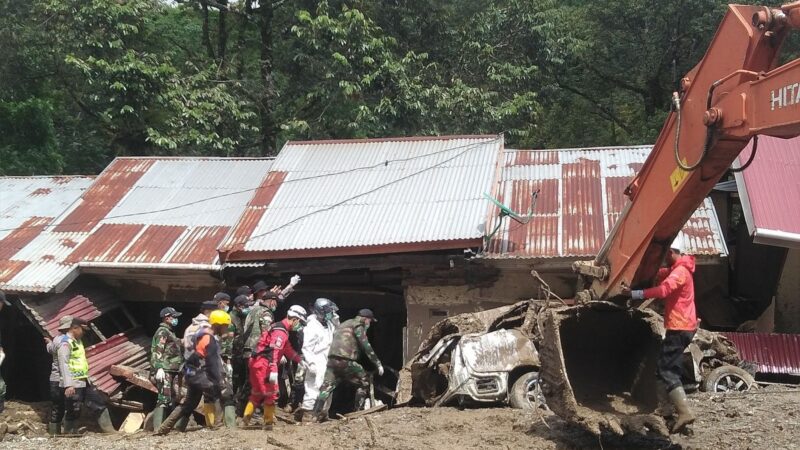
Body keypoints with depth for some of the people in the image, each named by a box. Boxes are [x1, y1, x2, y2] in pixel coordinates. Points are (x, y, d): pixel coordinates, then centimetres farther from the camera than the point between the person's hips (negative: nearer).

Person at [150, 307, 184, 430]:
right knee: (164, 399, -14)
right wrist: (159, 368, -26)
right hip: (165, 371, -10)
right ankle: (158, 427, -16)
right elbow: (157, 352, -17)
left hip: (174, 371, 10)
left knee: (175, 399, 10)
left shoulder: (170, 333, 23)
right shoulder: (162, 332, -7)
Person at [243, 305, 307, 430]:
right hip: (264, 364, -10)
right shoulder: (280, 331, -16)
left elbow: (288, 349, 29)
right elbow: (273, 351, -26)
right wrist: (273, 371, -31)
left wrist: (301, 360, 32)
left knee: (258, 392, 18)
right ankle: (269, 422, 4)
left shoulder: (281, 329, 18)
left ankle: (247, 416, 18)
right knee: (271, 393, -2)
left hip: (258, 363, 10)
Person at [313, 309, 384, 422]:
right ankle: (359, 410, 7)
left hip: (332, 359, 8)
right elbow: (366, 346, -6)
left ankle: (318, 413, -5)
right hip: (345, 360, -8)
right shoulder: (358, 326, 2)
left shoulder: (344, 324, 29)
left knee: (327, 387, 5)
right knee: (363, 382, 8)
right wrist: (378, 363, -3)